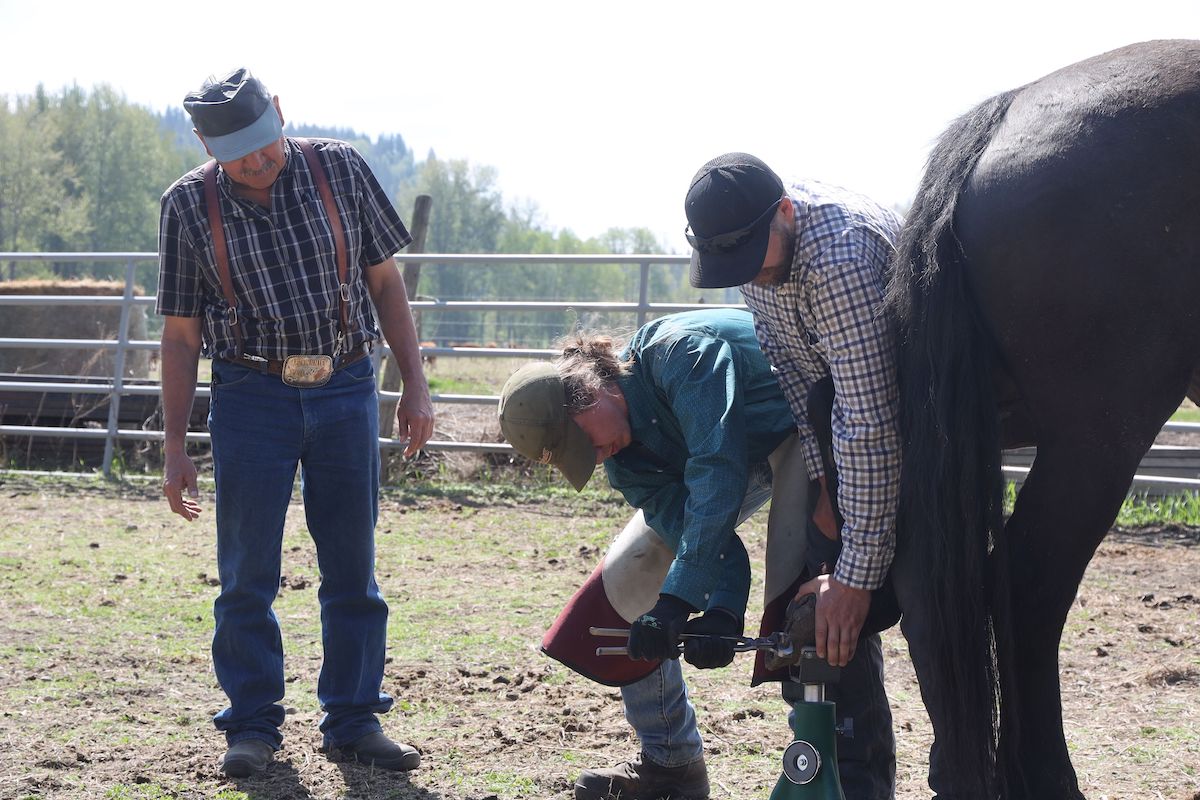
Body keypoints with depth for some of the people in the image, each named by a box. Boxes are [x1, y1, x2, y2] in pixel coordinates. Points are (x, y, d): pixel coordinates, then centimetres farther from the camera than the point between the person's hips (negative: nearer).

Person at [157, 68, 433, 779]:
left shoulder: (340, 170, -1)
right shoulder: (189, 206, -2)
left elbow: (385, 280, 7)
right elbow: (181, 333, 2)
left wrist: (415, 385, 3)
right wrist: (176, 447, 0)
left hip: (346, 391, 1)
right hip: (252, 397, -1)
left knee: (353, 568, 5)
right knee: (248, 573, 1)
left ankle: (354, 721, 15)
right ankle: (253, 727, 12)